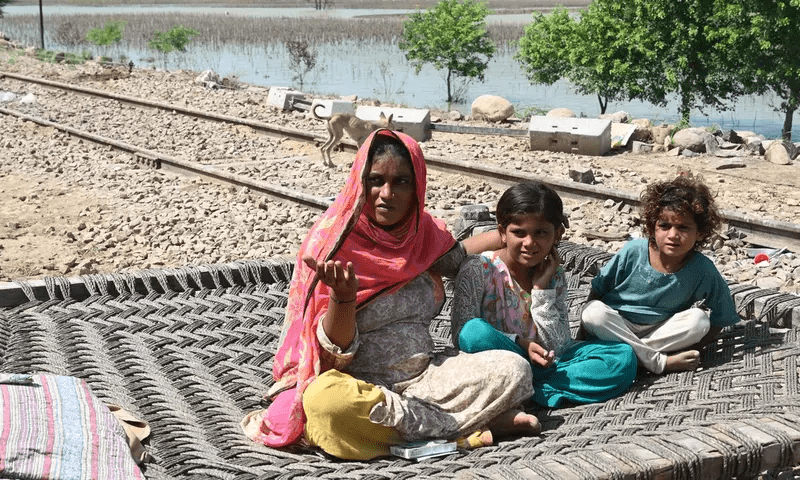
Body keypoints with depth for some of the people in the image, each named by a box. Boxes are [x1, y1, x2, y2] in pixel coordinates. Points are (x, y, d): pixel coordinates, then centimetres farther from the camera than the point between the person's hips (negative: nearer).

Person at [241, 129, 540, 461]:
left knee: (514, 370, -14)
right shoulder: (333, 243, -9)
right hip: (360, 383, -4)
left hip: (423, 375, 4)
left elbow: (457, 257, 33)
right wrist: (342, 296, -31)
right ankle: (467, 425, -24)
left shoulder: (424, 232, 7)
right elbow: (336, 347, -12)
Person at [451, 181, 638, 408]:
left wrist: (541, 288, -8)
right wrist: (520, 343, -23)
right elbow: (463, 334, -13)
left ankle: (526, 390, -25)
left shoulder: (554, 277, 4)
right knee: (476, 331, -37)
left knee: (624, 356, -13)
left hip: (543, 363, 5)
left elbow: (557, 349, -3)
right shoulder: (479, 269, -8)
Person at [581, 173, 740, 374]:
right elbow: (597, 291, -3)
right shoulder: (634, 252, -14)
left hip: (662, 330, 0)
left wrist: (690, 349, -20)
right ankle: (659, 362, -27)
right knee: (593, 312, -30)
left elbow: (720, 319, -6)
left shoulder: (702, 271, -15)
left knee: (699, 319, -25)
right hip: (616, 325, 0)